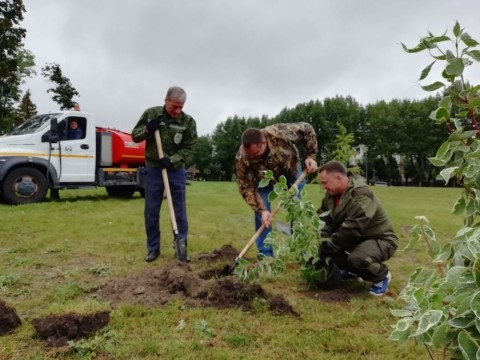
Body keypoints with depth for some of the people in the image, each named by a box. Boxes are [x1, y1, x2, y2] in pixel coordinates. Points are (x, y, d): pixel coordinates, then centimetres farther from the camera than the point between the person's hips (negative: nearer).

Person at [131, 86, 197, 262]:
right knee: (151, 211, 5)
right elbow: (135, 136, 2)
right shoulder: (150, 114, -4)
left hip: (176, 169, 0)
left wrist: (172, 160, -20)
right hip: (153, 169, 1)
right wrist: (148, 129, -18)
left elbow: (189, 148, -6)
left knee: (179, 210, 4)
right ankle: (153, 248, 18)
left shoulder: (188, 121, -8)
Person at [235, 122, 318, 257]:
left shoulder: (279, 133, -42)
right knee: (261, 214, -10)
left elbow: (307, 129, -24)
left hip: (291, 170, 1)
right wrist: (261, 209, -34)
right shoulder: (242, 158, -38)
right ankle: (265, 255, 5)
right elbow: (246, 187, -27)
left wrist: (310, 156, -25)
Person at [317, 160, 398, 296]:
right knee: (324, 243, -8)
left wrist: (325, 247, -31)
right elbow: (324, 220, -3)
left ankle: (382, 276, -1)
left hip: (380, 239, -8)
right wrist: (320, 242, -21)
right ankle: (350, 270, 14)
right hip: (355, 238, 8)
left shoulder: (362, 196, -29)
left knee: (357, 259, -36)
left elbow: (351, 230, -35)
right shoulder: (332, 193, -3)